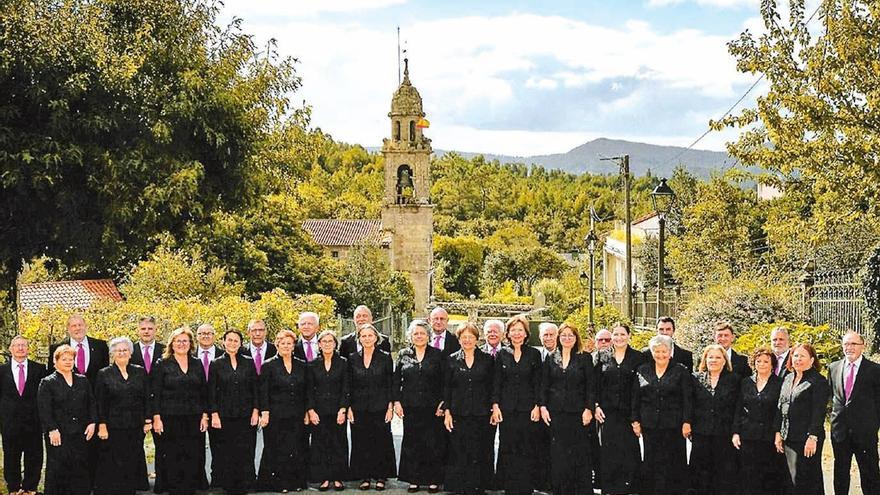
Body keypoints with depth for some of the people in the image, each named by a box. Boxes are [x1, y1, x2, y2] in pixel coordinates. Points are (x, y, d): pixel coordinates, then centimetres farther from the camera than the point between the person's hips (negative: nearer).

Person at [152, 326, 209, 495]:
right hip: (170, 419, -3)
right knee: (172, 459, -1)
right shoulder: (162, 365, 2)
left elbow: (204, 392, 12)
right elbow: (155, 394, -2)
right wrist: (156, 418, -9)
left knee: (193, 458, 0)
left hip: (194, 419, 3)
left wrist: (204, 416, 4)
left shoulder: (197, 364, 12)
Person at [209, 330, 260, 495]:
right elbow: (211, 392, 2)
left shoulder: (249, 362, 7)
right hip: (224, 416, -1)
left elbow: (255, 388, 8)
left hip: (246, 416, 1)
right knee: (225, 454, 0)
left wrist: (255, 410, -1)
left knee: (245, 452, -2)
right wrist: (214, 414, -6)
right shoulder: (216, 364, 4)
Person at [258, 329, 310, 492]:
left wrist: (306, 412, 8)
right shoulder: (268, 366, 1)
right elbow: (263, 392, -2)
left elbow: (306, 391, 14)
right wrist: (265, 413, -9)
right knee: (277, 450, -2)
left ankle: (297, 482, 9)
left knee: (298, 449, 2)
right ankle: (278, 483, 4)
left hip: (297, 417, 3)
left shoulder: (302, 366, 11)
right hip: (276, 416, -3)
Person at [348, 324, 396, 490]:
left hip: (380, 407, -2)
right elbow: (349, 386, 8)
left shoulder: (385, 358, 1)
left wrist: (390, 407, -5)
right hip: (359, 409, 2)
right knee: (361, 443, 3)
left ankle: (381, 477, 8)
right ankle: (365, 477, 11)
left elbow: (390, 384, 1)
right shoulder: (353, 359, 6)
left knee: (381, 442, 1)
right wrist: (349, 408, 1)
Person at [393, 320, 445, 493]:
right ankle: (413, 480, 13)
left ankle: (433, 480, 8)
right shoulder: (403, 354, 7)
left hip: (432, 407, -1)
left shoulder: (437, 355, 3)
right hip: (410, 407, 2)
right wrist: (396, 401, 0)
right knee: (411, 443, 5)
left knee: (433, 444, 0)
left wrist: (442, 403, -5)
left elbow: (444, 381, 2)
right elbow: (396, 380, 8)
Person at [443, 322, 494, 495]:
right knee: (458, 453, 0)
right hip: (459, 415, 0)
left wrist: (494, 409, 0)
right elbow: (446, 388, 6)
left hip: (481, 415, 0)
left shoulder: (487, 359, 4)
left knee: (480, 454, 1)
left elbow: (492, 386, 7)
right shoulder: (452, 360, 6)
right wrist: (447, 412, 0)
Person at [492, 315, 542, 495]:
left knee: (527, 449, -2)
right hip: (507, 409, 1)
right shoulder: (502, 355, 7)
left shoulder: (534, 354, 4)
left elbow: (538, 383, 3)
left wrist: (537, 406, -5)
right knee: (507, 449, 2)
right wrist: (495, 405, -2)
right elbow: (496, 382, 7)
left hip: (528, 409, -1)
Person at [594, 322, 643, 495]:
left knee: (629, 450, -3)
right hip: (608, 413, 2)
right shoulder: (603, 358, 8)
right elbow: (596, 384, 9)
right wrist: (596, 406, -1)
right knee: (609, 451, 3)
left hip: (629, 412, -2)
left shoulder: (638, 358, 2)